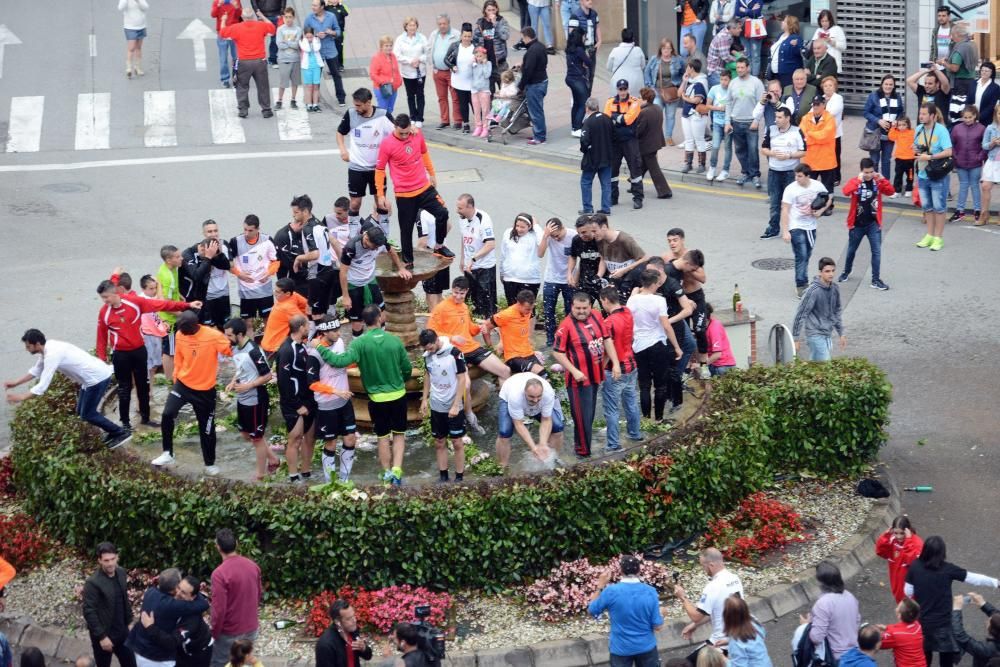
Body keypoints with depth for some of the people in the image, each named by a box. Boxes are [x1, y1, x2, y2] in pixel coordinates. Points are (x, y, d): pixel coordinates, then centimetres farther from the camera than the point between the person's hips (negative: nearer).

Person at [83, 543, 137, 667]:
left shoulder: (121, 573, -3)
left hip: (122, 631, 6)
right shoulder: (93, 583, -23)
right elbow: (89, 612, -21)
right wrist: (101, 636, -20)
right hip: (103, 634, -6)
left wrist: (129, 622, 14)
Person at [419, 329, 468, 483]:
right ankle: (443, 476, 19)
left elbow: (462, 380, -14)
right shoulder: (428, 355, -1)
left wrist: (455, 405, -17)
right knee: (439, 443, 10)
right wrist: (425, 399, 9)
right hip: (436, 406, 5)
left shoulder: (454, 353, -17)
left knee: (457, 443, 1)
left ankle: (459, 477, 8)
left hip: (453, 406, -5)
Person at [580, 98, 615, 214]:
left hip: (592, 158, -5)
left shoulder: (588, 122, -19)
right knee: (606, 183, 10)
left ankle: (587, 208, 9)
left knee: (586, 182, 9)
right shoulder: (607, 119, 0)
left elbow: (584, 140, -24)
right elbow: (613, 136, 9)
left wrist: (583, 149, -4)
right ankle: (606, 209, 11)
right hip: (607, 157, 5)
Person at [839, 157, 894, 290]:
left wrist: (882, 179, -24)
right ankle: (846, 272, 39)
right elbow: (846, 191, -29)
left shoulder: (877, 182, -3)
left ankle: (876, 279, 3)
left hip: (873, 224, 1)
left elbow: (891, 192, -13)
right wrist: (858, 180, -36)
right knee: (851, 250, 16)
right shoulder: (855, 181, -10)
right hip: (857, 224, -1)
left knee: (876, 251, -3)